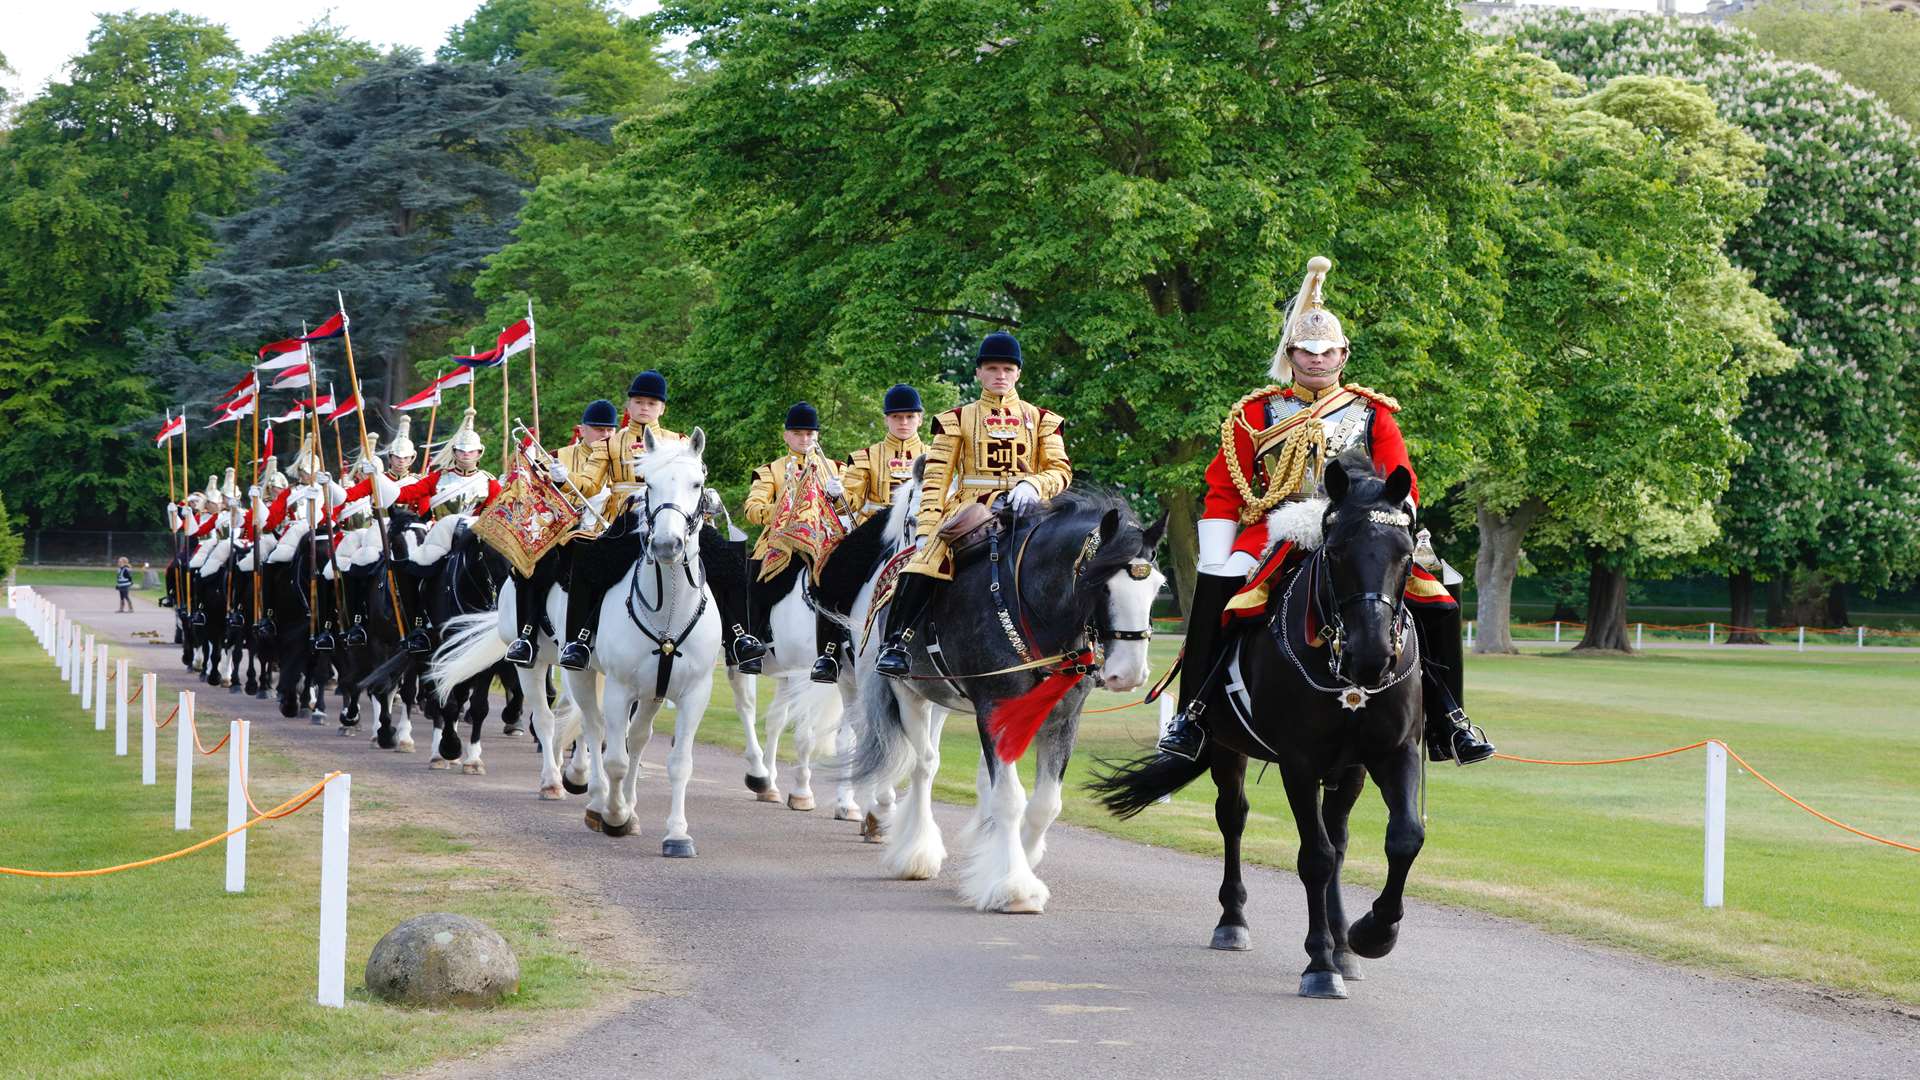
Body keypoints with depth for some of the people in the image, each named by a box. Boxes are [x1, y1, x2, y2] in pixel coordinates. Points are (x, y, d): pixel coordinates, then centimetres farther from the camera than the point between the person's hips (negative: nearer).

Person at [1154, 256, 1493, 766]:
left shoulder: (1372, 414, 13)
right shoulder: (1255, 414, 10)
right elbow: (1222, 490, 7)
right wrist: (1214, 564, -5)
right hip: (1274, 530, -1)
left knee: (1436, 602, -16)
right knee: (1216, 589, -31)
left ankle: (1447, 723, -3)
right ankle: (1192, 712, -22)